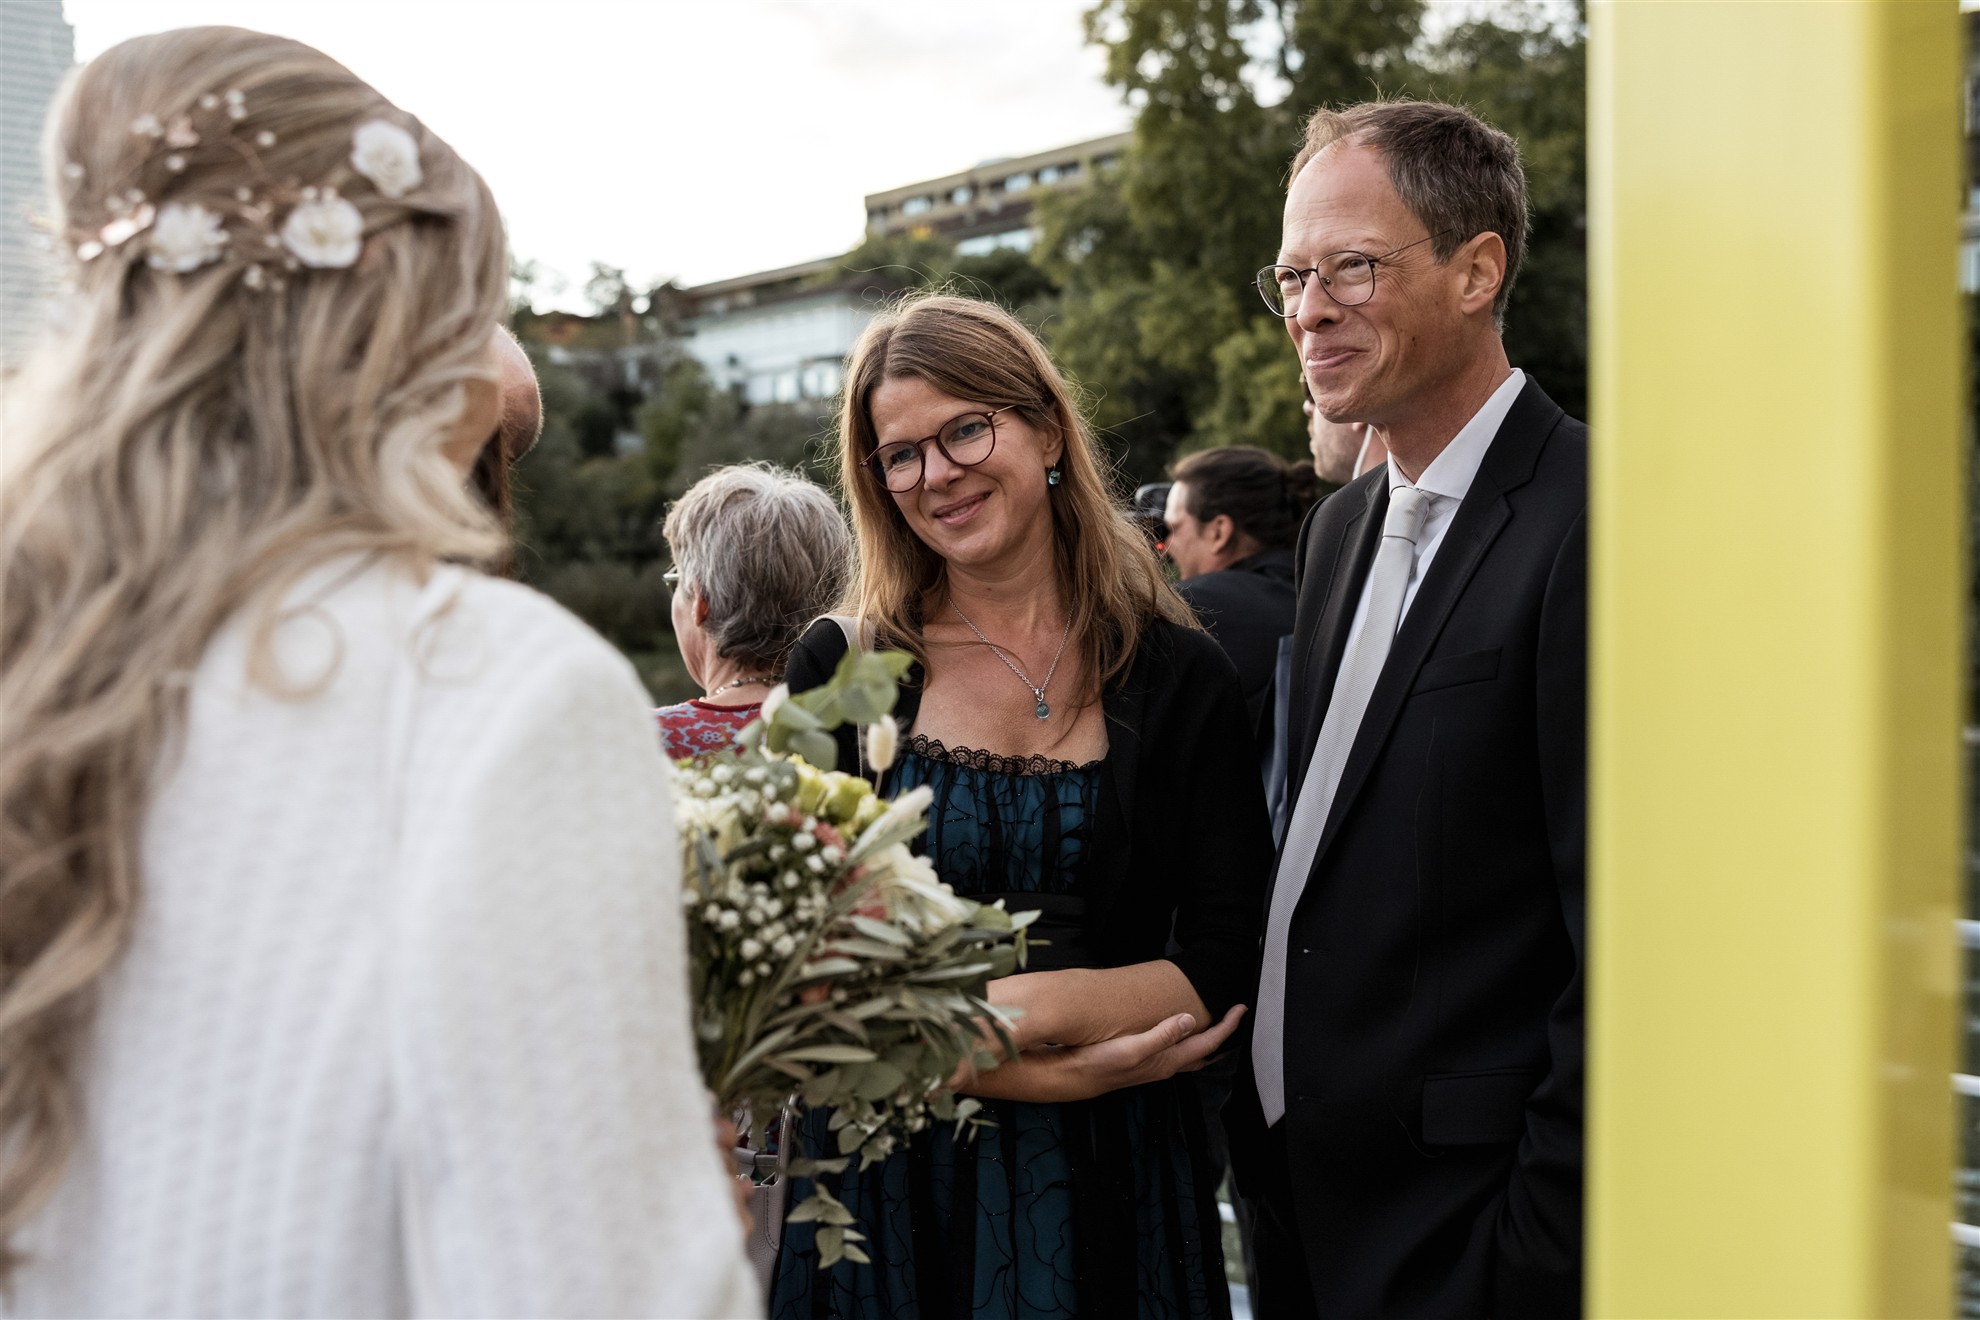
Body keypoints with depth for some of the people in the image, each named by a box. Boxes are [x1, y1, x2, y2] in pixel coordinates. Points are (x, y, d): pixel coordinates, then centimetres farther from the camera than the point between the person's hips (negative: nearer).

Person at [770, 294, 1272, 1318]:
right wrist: (1058, 1071, -16)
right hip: (883, 1172, 0)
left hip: (1102, 1186, 0)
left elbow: (1228, 966, -6)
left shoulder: (1178, 678, -1)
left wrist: (1025, 1011, -22)